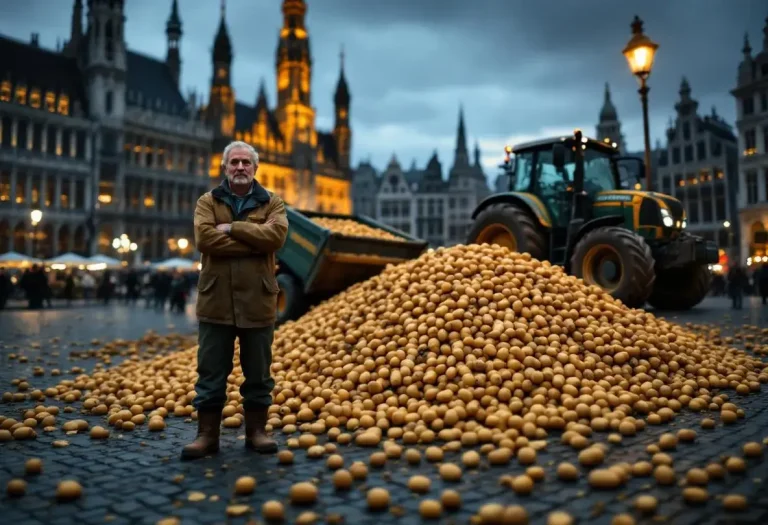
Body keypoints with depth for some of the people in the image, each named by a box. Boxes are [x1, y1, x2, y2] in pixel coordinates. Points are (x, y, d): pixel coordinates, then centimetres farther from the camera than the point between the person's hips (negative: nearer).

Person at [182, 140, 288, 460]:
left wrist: (233, 227, -11)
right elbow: (204, 238, -12)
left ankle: (256, 431, 23)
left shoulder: (272, 203, 8)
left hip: (257, 300, 0)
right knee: (211, 373, 6)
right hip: (216, 300, 0)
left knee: (258, 372, 9)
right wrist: (255, 241, -13)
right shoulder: (207, 202, 7)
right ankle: (207, 435, 17)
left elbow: (276, 235, -12)